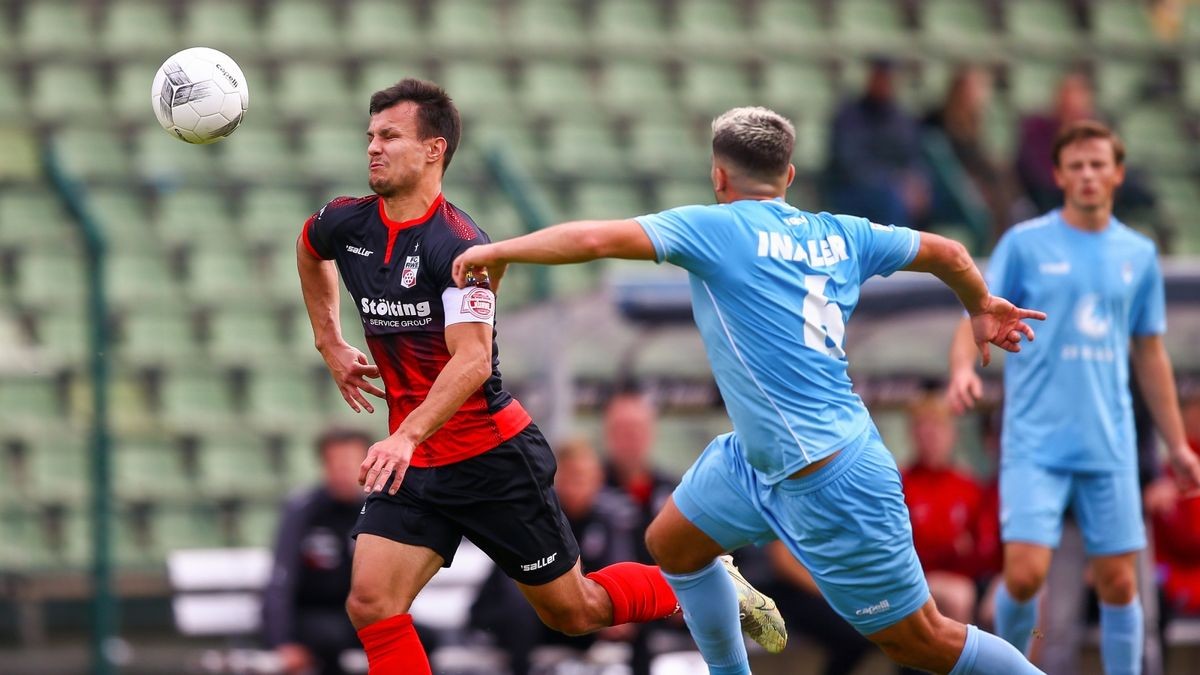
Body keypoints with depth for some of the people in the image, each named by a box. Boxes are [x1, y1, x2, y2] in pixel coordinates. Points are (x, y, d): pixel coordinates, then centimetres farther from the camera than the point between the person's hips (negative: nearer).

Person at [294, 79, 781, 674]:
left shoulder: (457, 244, -21)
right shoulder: (345, 225, 0)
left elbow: (472, 362, -32)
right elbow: (308, 249, 27)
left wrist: (407, 437, -45)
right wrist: (330, 345, 21)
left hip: (493, 460, -6)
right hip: (412, 467, 6)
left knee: (573, 612, 8)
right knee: (370, 605, -14)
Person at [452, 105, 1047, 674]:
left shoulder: (718, 228, -14)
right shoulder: (840, 235, 5)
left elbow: (596, 238, -21)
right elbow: (947, 253, 14)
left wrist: (497, 251, -7)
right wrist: (982, 308, 35)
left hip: (829, 482, -9)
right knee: (672, 544, 19)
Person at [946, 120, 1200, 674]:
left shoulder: (1139, 253, 10)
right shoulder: (1024, 243, 0)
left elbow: (1149, 354, 17)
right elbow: (977, 320, -3)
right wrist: (962, 369, -25)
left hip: (1110, 446, 3)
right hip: (1035, 443, -3)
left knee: (1118, 585, 2)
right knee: (1025, 574, -12)